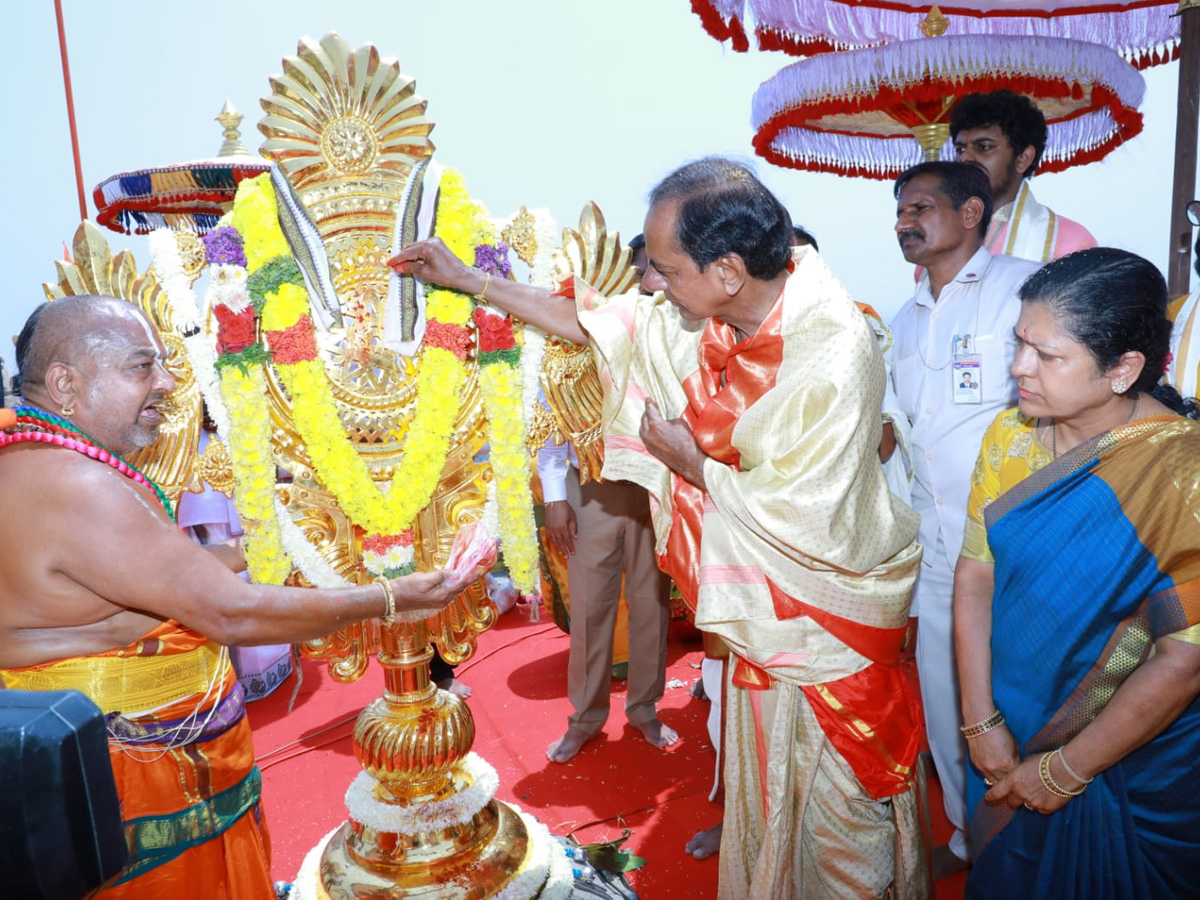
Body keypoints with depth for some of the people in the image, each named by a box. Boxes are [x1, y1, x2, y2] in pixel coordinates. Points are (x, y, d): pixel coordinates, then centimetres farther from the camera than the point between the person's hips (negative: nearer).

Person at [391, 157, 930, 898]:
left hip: (832, 615, -7)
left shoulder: (833, 360, -30)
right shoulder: (722, 315, -7)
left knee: (840, 817, 12)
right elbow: (598, 323, 5)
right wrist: (467, 279, 8)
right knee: (763, 791, 23)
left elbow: (808, 525, -28)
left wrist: (691, 463, -16)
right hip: (763, 609, 7)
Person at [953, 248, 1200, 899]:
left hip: (1136, 768, -4)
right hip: (1008, 742, 4)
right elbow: (974, 576, -7)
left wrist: (1068, 770, -15)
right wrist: (981, 721, -9)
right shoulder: (1011, 435, -9)